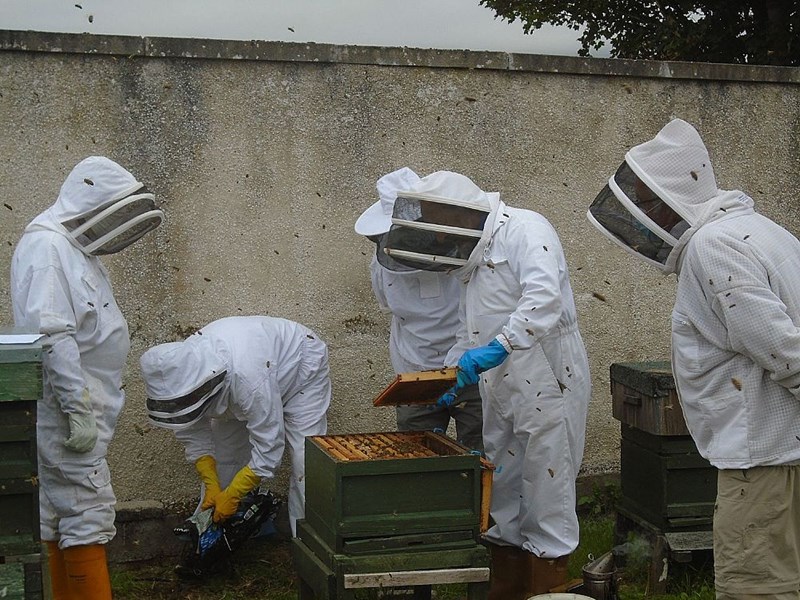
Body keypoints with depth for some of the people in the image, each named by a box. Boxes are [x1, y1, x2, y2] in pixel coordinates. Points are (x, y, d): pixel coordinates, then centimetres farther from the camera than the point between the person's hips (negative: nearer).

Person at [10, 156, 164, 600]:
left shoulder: (73, 247, 17)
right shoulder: (46, 247, -15)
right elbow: (51, 336, -24)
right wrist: (77, 409, -25)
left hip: (80, 408, 10)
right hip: (68, 411, -10)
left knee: (57, 512, 14)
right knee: (88, 513, -7)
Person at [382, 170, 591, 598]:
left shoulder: (526, 231, -12)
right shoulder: (476, 258, 17)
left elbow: (544, 297, -29)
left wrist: (498, 347, -34)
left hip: (548, 383, -9)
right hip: (502, 391, 9)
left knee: (546, 490, -2)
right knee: (502, 490, 15)